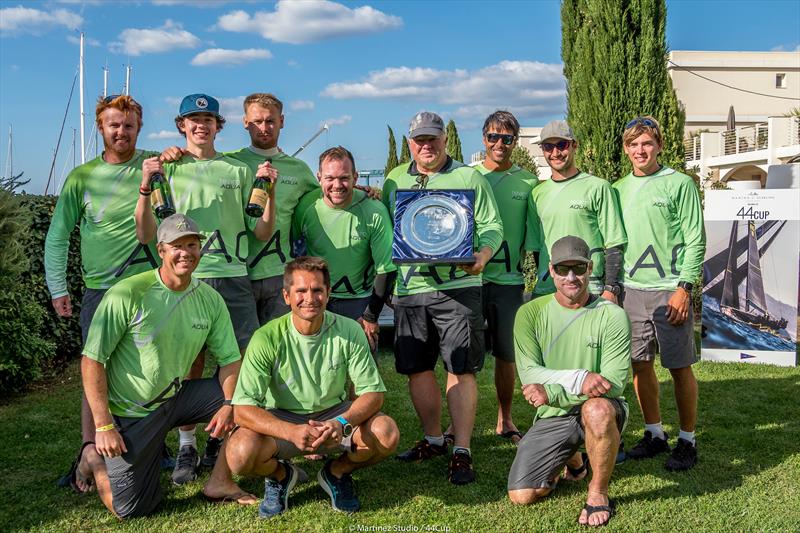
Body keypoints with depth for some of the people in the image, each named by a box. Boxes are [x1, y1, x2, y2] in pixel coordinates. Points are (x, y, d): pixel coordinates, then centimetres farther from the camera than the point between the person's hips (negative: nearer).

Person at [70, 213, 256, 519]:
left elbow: (230, 358, 0)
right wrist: (104, 425, -19)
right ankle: (95, 458, 27)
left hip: (177, 398, 5)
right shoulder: (127, 294, -20)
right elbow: (92, 360, -17)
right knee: (129, 508, -4)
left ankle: (219, 482, 5)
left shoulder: (210, 299, -3)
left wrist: (228, 404, -18)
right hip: (131, 411, -5)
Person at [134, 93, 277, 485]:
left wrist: (270, 192, -4)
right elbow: (145, 235, 4)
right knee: (190, 363, 0)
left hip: (233, 278, 1)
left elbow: (262, 233, 11)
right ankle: (187, 447, 12)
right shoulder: (168, 169, 12)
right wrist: (145, 186, -10)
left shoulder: (239, 171, 15)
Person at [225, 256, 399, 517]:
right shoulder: (267, 339, -20)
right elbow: (243, 408, -23)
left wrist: (343, 424, -32)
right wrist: (292, 432, -39)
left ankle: (336, 472, 7)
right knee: (240, 453, -32)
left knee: (387, 434, -26)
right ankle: (280, 475, 7)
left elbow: (373, 392, -11)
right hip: (282, 419, -1)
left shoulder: (349, 331, -14)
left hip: (335, 414, 2)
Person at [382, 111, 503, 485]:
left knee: (461, 369, -6)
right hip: (408, 288, 4)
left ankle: (461, 451, 1)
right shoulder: (395, 180, 16)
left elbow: (492, 225, 1)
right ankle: (433, 439, 26)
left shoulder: (469, 178, 6)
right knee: (416, 368, 9)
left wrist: (483, 254, -20)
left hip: (457, 286, -4)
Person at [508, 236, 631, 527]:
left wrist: (551, 392, -22)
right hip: (552, 417, 3)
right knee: (521, 496, -9)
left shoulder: (612, 315, -9)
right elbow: (528, 374, -12)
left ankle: (599, 493, -12)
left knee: (598, 409, -39)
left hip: (598, 410, -2)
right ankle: (572, 459, 24)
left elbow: (614, 383, -16)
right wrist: (579, 379, -26)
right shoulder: (530, 313, -3)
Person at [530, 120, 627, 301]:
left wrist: (610, 290, -8)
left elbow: (614, 244, -2)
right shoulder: (538, 193, 14)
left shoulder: (598, 187, 0)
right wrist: (541, 280, 14)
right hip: (544, 291, 4)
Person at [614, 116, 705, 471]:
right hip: (631, 290, 5)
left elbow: (695, 241, -7)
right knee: (640, 364, 10)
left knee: (680, 367, 1)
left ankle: (687, 441, 15)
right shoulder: (619, 189, 12)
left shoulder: (680, 184, -3)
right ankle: (655, 435, 25)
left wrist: (684, 287, -14)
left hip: (669, 290, -5)